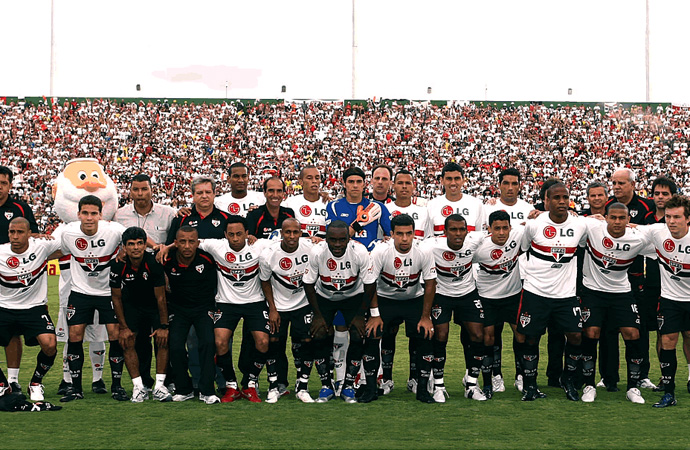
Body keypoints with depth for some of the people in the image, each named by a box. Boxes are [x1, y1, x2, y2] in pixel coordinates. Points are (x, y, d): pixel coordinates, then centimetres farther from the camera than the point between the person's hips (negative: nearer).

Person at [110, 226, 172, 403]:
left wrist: (163, 326, -17)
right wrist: (123, 327, -10)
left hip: (154, 305, -1)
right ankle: (138, 387, -5)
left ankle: (159, 386, -9)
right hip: (131, 304, 1)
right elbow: (116, 298, -8)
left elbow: (160, 297, -19)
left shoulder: (153, 263, -28)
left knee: (163, 340, -15)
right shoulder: (118, 266, -23)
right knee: (127, 342, -13)